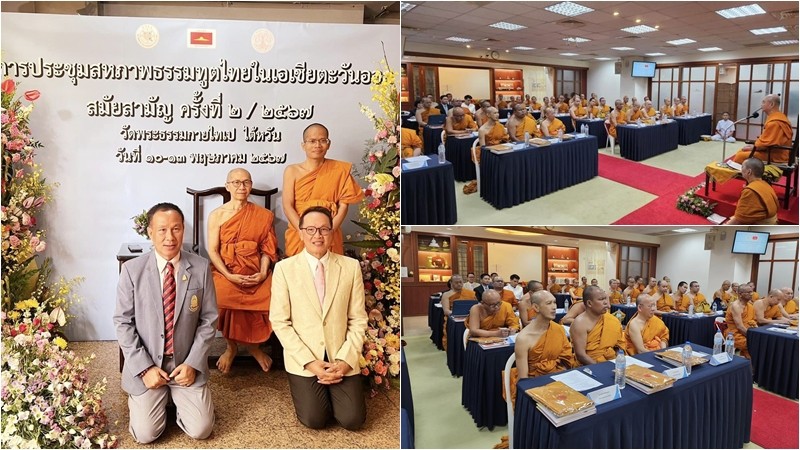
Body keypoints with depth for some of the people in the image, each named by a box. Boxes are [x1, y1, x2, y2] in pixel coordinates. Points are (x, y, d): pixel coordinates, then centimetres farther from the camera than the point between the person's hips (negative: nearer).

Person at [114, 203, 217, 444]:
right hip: (146, 364, -1)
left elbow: (209, 320, -2)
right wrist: (144, 367, -12)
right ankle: (142, 398, 25)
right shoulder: (132, 270, -9)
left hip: (186, 364, 1)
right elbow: (123, 322, -5)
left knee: (200, 430, -6)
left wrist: (192, 363, -10)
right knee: (145, 434, -8)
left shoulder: (201, 268, -7)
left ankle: (176, 397, 24)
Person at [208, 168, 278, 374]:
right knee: (225, 297, -33)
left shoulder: (263, 215, 9)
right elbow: (212, 251, 0)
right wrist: (229, 276, -14)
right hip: (225, 272, -1)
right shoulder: (217, 215, 5)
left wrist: (263, 273, -11)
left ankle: (233, 346, 0)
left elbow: (267, 249, 6)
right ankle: (252, 347, -4)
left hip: (255, 273, 1)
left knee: (271, 297, -27)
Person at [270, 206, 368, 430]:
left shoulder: (351, 266, 0)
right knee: (314, 419, -12)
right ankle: (315, 391, 22)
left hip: (342, 358, 1)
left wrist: (345, 360, -10)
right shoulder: (284, 268, -4)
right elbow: (280, 322, -5)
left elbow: (358, 320, 1)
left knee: (353, 419, -10)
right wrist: (309, 361, -13)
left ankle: (330, 392, 23)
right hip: (303, 359, -1)